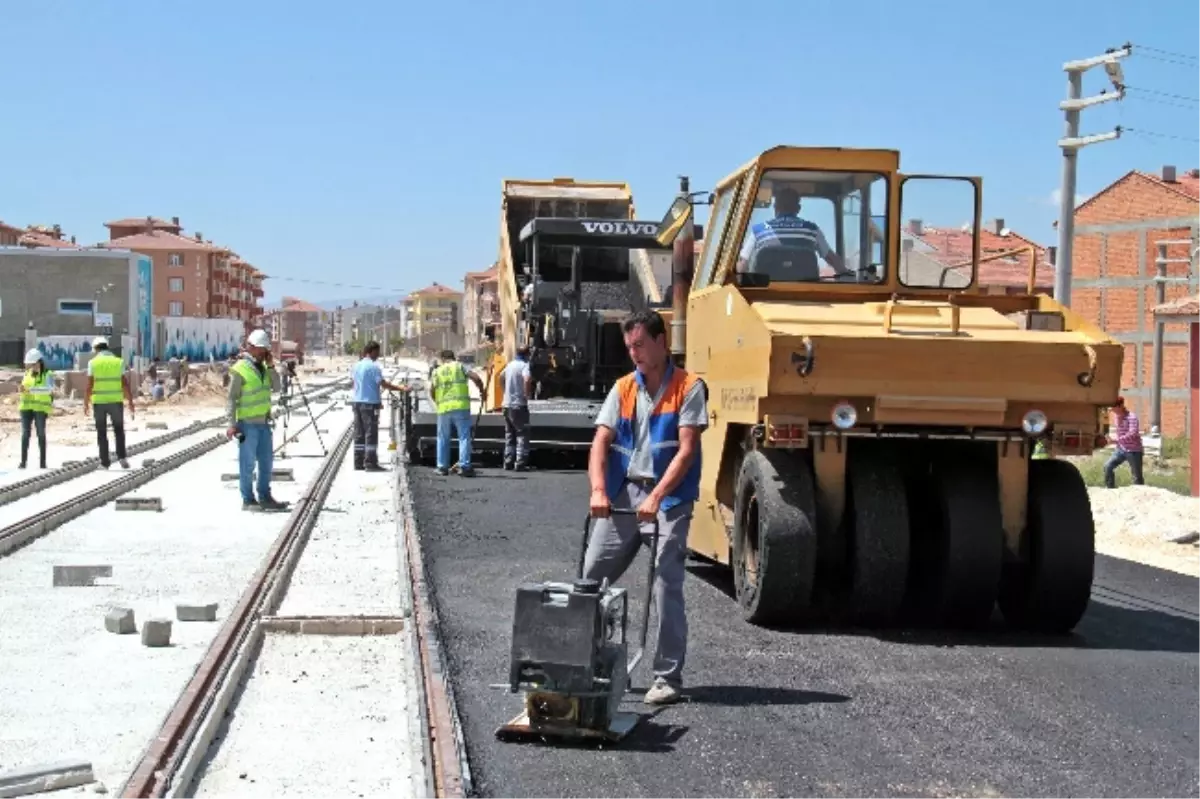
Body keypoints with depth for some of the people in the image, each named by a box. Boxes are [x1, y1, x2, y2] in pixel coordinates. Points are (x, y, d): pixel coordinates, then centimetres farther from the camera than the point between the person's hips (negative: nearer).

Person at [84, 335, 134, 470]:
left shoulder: (93, 363, -2)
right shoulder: (119, 362, 2)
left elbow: (89, 385, -7)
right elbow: (125, 385, -3)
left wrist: (86, 404, 1)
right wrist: (131, 404, 0)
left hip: (99, 402, -1)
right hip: (116, 401, 1)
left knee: (102, 433, 10)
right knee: (119, 430, 14)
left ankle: (105, 462, 8)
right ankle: (121, 457, -3)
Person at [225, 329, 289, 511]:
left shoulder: (263, 367, 12)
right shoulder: (240, 369, -11)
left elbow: (276, 387, 5)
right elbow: (231, 399, -12)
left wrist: (271, 366, -4)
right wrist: (232, 424, -17)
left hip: (263, 422, 8)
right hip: (247, 423, -8)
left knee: (266, 461, 12)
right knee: (248, 463, -1)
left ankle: (265, 497, 22)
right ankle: (248, 500, 5)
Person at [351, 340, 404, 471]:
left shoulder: (356, 366, 9)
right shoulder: (373, 367, -14)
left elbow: (353, 379, 15)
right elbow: (383, 383, -18)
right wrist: (401, 389, -15)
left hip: (357, 402, 8)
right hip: (370, 403, -8)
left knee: (359, 434, 11)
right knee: (371, 434, -4)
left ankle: (359, 463, 13)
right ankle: (370, 463, -6)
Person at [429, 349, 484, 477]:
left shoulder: (437, 371, 12)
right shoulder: (460, 367, 6)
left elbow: (431, 392, 6)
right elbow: (476, 378, -6)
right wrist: (481, 391, 10)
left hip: (443, 408, 2)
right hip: (461, 406, -2)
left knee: (443, 438, 14)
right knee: (464, 437, -1)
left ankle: (442, 467, 16)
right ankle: (464, 466, -8)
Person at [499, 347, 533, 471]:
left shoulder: (510, 365, 11)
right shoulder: (525, 365, -12)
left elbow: (501, 376, 28)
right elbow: (527, 379, -31)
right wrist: (526, 394, -18)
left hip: (507, 404, 7)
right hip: (519, 405, -7)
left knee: (509, 434, 15)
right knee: (522, 434, -3)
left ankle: (508, 462, 16)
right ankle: (520, 463, -9)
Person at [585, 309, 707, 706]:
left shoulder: (688, 388, -4)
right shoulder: (623, 389, 10)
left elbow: (686, 450, -11)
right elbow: (601, 442, 1)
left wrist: (655, 498, -21)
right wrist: (598, 490, -16)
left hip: (669, 498, -5)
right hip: (623, 493, 5)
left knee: (667, 588, -7)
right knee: (592, 577, 6)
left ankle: (668, 678, -1)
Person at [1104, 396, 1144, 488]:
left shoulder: (1132, 417, -19)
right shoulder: (1116, 416, 4)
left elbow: (1132, 434, -32)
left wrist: (1116, 440, -39)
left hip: (1134, 451, -7)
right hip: (1121, 449, 7)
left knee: (1137, 477, 0)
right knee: (1108, 467, -3)